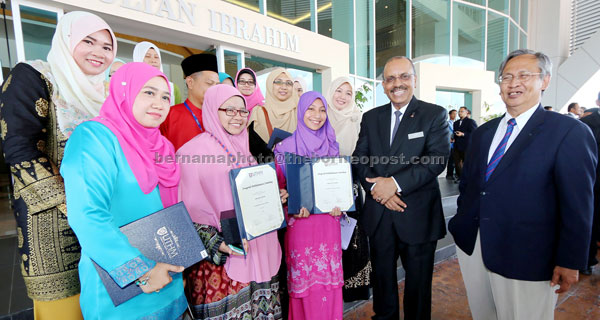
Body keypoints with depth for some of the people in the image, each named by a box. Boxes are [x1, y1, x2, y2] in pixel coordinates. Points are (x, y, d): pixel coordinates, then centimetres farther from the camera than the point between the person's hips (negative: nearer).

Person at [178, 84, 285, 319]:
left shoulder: (244, 150, 10)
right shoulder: (194, 151, -12)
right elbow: (189, 212, -12)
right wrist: (219, 245, -21)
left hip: (259, 253, 7)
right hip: (220, 262, -6)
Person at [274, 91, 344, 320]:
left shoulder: (332, 145, 8)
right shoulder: (287, 146, -4)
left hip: (329, 221, 3)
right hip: (301, 222, -3)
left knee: (329, 279, 13)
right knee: (304, 280, 9)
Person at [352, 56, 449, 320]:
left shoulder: (435, 114, -3)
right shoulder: (370, 117, 7)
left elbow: (437, 159, -15)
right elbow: (360, 159, 1)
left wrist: (396, 183, -22)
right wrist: (377, 187, -14)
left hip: (418, 215, -3)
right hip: (378, 214, 3)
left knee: (418, 281, 17)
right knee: (382, 277, 20)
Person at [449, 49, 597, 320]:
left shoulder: (570, 132, -8)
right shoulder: (483, 133, 8)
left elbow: (577, 206, -9)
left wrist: (570, 262, -10)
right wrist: (462, 230, 10)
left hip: (525, 258, -4)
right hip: (472, 247, 5)